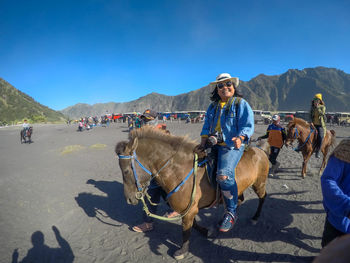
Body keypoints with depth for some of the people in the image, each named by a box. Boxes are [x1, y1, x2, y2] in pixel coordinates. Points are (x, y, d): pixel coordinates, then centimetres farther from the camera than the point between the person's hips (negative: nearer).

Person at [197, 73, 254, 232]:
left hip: (231, 147, -7)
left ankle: (231, 213, -7)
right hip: (213, 146, 8)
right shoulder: (213, 106, 19)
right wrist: (203, 142, 3)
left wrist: (239, 138, -28)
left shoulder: (241, 104, 2)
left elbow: (248, 126, -7)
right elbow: (207, 126, 18)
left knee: (224, 175, -26)